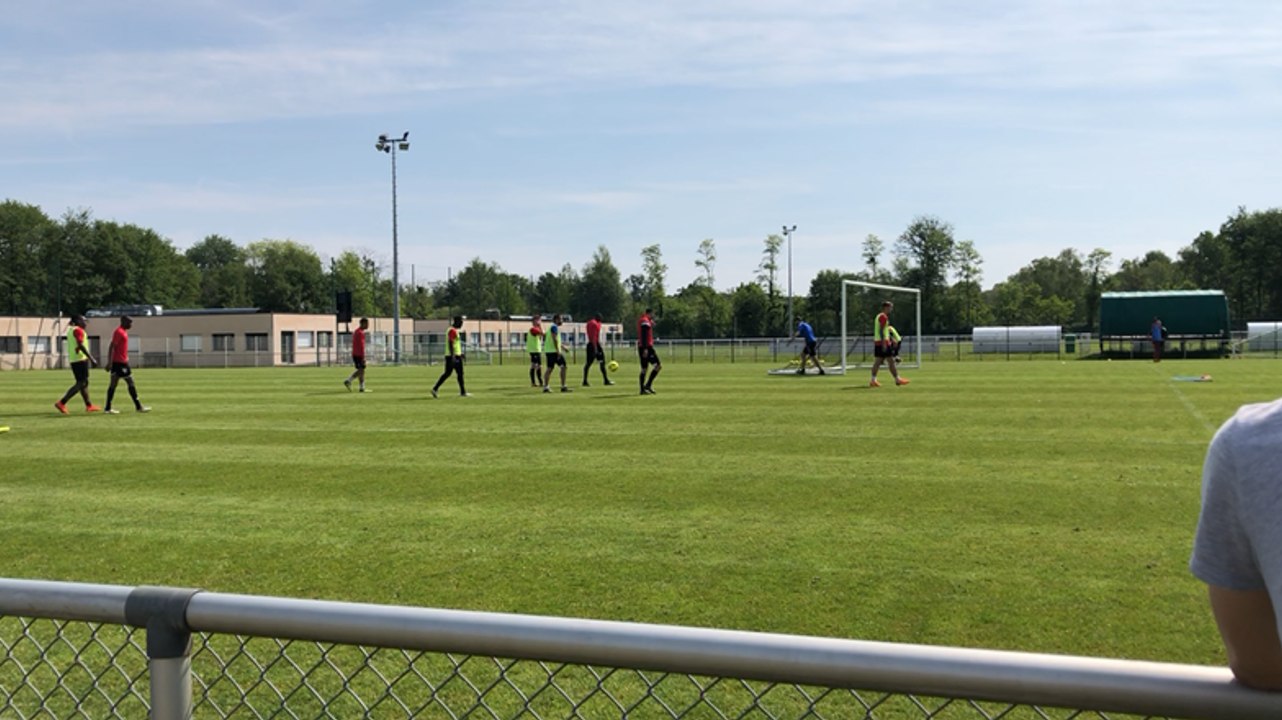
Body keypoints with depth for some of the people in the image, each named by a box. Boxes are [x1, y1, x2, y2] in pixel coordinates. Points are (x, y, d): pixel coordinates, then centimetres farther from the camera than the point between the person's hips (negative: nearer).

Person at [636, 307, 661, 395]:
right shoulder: (645, 321, -11)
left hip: (641, 347, 10)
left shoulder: (641, 320, 20)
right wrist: (645, 348, -24)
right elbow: (644, 335, -20)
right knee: (658, 365, -8)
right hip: (646, 347, -10)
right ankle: (648, 385, -9)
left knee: (644, 368, 10)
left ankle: (643, 389, 9)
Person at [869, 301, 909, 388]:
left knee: (878, 361, 6)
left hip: (877, 342, 10)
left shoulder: (879, 316, 20)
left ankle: (873, 380, 2)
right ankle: (897, 379, 2)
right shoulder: (883, 317, -12)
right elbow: (881, 331, -20)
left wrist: (891, 339, 30)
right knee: (891, 361, -3)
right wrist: (884, 343, -24)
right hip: (883, 342, -10)